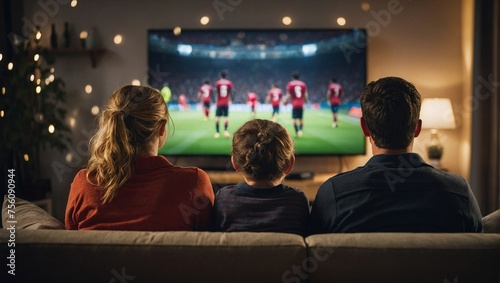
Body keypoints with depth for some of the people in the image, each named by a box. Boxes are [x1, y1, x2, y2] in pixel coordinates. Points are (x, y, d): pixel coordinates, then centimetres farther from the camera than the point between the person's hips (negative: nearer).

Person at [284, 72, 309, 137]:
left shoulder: (290, 84, -1)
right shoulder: (303, 84, 6)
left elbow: (288, 95, -1)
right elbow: (306, 95, 8)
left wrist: (285, 101, 10)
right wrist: (306, 101, 20)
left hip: (294, 104, -2)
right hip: (301, 104, 2)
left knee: (295, 119, 1)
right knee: (301, 119, 10)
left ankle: (297, 132, -9)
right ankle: (300, 130, -7)